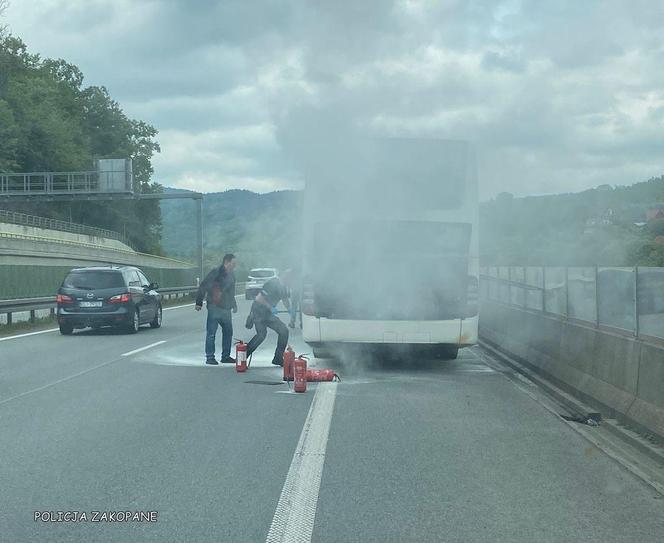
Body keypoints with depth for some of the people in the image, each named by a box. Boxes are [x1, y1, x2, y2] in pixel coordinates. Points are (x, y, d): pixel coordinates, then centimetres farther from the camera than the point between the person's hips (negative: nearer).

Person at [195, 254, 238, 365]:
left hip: (226, 309, 8)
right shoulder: (216, 273, -11)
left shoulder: (231, 275, 14)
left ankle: (226, 356, 20)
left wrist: (234, 305, 29)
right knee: (211, 333, -5)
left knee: (228, 332, 11)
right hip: (214, 308, -8)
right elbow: (203, 286, -11)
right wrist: (199, 302, -12)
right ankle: (210, 357, -2)